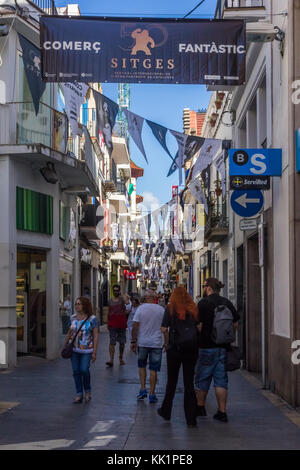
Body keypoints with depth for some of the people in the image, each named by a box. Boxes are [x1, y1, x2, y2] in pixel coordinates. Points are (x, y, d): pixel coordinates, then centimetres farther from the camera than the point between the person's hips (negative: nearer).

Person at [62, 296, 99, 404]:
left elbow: (95, 335, -6)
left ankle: (87, 391, 11)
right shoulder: (73, 318, 6)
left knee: (84, 370, -14)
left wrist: (94, 352, -9)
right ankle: (79, 395, 10)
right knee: (76, 371, 2)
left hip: (86, 350, -4)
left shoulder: (92, 319, -6)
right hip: (74, 349, 4)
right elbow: (69, 333, 16)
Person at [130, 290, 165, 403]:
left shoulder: (140, 308, -4)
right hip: (157, 343, 0)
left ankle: (143, 389, 8)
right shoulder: (161, 310, 0)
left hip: (142, 343, 0)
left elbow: (135, 326, -6)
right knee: (153, 369, 3)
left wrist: (133, 341, 2)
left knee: (142, 366, 18)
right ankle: (152, 395, 5)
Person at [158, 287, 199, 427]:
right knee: (189, 383, 7)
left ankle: (166, 412, 26)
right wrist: (196, 343, 12)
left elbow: (164, 329, -8)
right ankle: (191, 418, 5)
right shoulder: (194, 309, 4)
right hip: (192, 349, 2)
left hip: (175, 348, -2)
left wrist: (166, 343, 6)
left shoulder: (171, 309, -3)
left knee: (172, 381, 14)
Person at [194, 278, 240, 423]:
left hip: (207, 346, -4)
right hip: (224, 346, 4)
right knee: (221, 379, 6)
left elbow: (199, 326, -13)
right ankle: (222, 412, 4)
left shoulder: (203, 303, -10)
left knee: (202, 378, 11)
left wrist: (197, 339, 4)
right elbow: (235, 324, 8)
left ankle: (200, 407, 24)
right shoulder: (227, 303, 6)